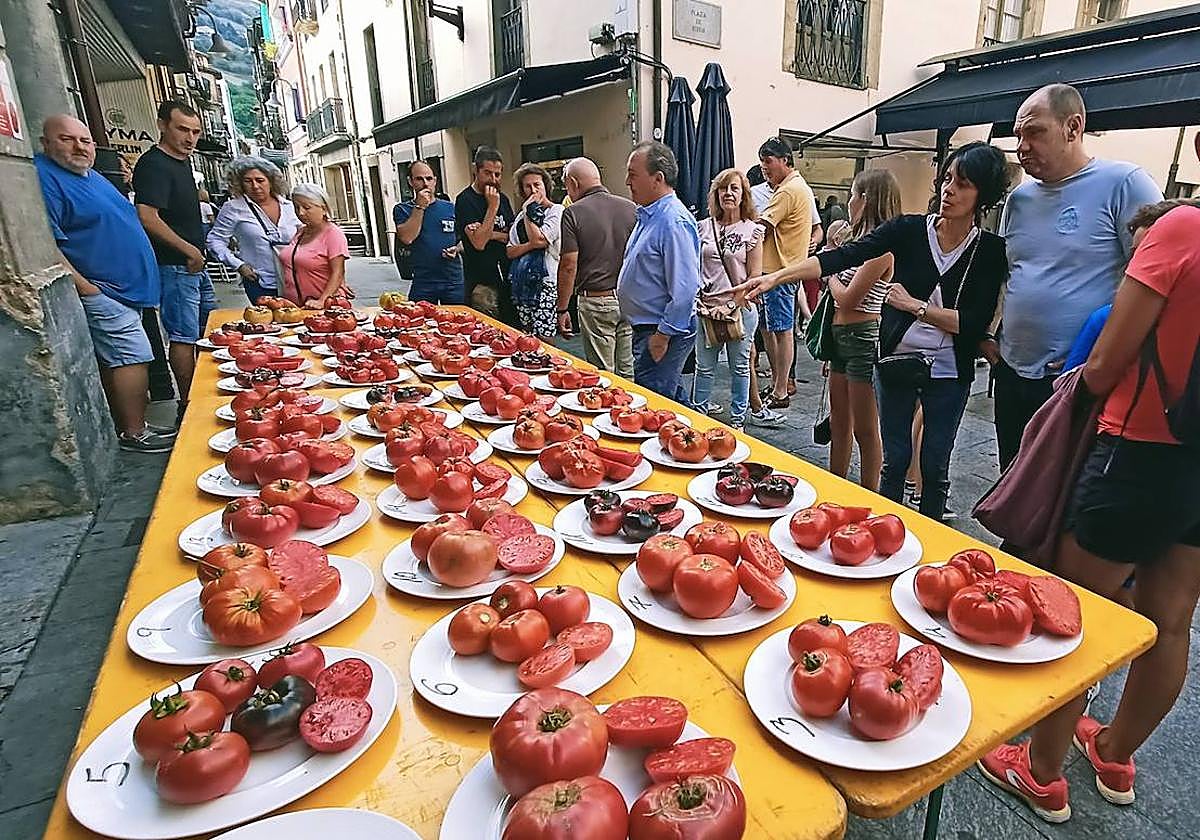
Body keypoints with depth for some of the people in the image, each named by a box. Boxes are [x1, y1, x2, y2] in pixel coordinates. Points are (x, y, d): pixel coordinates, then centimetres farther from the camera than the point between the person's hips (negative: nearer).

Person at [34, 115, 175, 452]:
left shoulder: (91, 176, 19)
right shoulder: (44, 177, -12)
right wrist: (82, 285, -21)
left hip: (127, 288, 10)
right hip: (101, 291, -10)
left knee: (115, 361, 13)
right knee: (133, 357, -11)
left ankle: (123, 429, 21)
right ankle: (135, 434, -3)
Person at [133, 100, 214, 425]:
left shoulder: (182, 161, 15)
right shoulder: (154, 164, -14)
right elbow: (147, 216, -25)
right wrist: (188, 249, -18)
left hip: (194, 263, 10)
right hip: (175, 265, -10)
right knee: (184, 336, -7)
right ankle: (188, 407, 1)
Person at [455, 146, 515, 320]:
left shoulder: (503, 199, 14)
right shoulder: (465, 200, -7)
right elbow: (479, 242, -18)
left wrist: (493, 235, -9)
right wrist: (492, 207, -16)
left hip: (507, 278, 6)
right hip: (483, 284, -6)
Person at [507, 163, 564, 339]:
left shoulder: (556, 211, -2)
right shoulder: (521, 216, 17)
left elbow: (538, 239, -17)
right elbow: (510, 252, 9)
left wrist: (528, 212, -4)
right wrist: (531, 245, -9)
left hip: (545, 282, -7)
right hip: (521, 283, 7)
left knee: (543, 339, -10)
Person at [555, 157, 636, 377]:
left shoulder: (574, 213, -7)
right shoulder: (631, 208, 6)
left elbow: (569, 266, -10)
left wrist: (562, 309, -3)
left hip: (595, 301, -4)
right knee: (629, 372, 12)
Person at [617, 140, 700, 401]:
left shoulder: (674, 221, -20)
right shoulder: (648, 216, 13)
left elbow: (685, 289, -24)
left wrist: (663, 335, -20)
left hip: (664, 332, -10)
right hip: (645, 328, 10)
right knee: (674, 401, 20)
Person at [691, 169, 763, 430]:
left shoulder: (753, 230, -2)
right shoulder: (704, 227, 7)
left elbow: (754, 277, -4)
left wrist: (731, 304, -13)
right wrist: (696, 299, -2)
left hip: (739, 308, -2)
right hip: (706, 308, 3)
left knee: (739, 367, 9)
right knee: (704, 366, 9)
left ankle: (737, 419, 22)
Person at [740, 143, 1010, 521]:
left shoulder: (991, 250, -8)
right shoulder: (909, 230, -6)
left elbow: (975, 323, -14)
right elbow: (842, 256, -18)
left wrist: (914, 306, -15)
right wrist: (776, 277, -29)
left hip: (949, 371, 0)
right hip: (897, 361, 1)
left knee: (934, 468, 10)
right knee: (894, 460, 11)